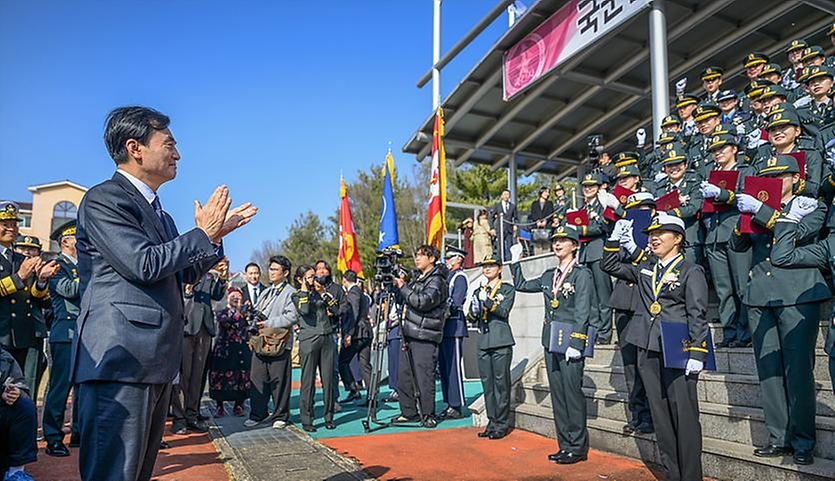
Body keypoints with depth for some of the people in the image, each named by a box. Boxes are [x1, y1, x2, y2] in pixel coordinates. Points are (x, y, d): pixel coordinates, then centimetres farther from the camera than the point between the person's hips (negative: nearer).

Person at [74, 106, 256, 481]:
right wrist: (203, 234, -9)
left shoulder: (157, 212, 20)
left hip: (155, 363, 10)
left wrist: (216, 234, 12)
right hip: (121, 362, -9)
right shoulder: (104, 199, -8)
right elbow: (143, 264, -20)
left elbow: (184, 275, 24)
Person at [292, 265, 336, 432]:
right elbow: (304, 311, -16)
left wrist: (323, 292, -1)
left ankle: (329, 417, 13)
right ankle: (306, 419, 6)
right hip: (309, 339, -4)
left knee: (328, 379, 4)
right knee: (308, 380, -2)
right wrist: (304, 291, -7)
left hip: (327, 338, 4)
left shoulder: (320, 292, 15)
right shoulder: (297, 295, 5)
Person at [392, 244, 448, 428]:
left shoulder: (436, 281, -7)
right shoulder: (417, 279, 20)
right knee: (404, 376, 10)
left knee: (424, 378, -4)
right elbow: (402, 300, 24)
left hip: (424, 338, -8)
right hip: (409, 335, 9)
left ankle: (428, 415, 6)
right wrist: (397, 286, 6)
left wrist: (403, 287, -15)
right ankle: (409, 412, 21)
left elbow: (423, 302, -22)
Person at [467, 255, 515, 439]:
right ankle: (492, 422, 14)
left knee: (501, 382, -4)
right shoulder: (478, 291, 18)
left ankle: (502, 424, 4)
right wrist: (474, 311, -6)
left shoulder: (507, 289, 5)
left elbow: (504, 311, -11)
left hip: (501, 342, -5)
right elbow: (471, 319, 17)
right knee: (487, 383, 6)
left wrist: (486, 300, -22)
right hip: (483, 342, 5)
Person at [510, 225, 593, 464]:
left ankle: (578, 447, 10)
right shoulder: (549, 275, 14)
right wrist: (515, 262, 18)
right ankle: (565, 444, 21)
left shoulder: (582, 274, -6)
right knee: (557, 393, 11)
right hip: (551, 342, 7)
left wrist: (575, 344, -19)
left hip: (571, 342, -7)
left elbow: (582, 312, -13)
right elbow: (521, 285, 25)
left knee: (572, 393, -3)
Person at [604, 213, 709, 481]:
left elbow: (698, 316, -7)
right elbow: (610, 266, 22)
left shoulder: (691, 271, -2)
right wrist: (616, 238, 10)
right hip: (648, 351, 6)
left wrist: (697, 353, -14)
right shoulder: (644, 269, 14)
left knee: (684, 416, -3)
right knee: (661, 416, 11)